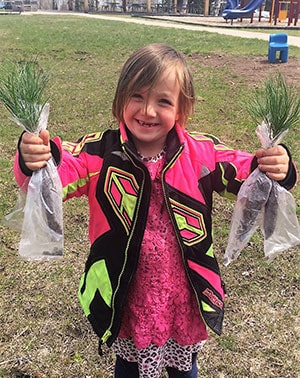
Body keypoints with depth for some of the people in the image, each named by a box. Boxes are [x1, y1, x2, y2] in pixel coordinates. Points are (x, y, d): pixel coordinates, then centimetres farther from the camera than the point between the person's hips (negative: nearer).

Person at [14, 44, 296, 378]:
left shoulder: (201, 153, -12)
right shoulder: (100, 153, -15)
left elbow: (244, 174, -7)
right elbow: (61, 172, -25)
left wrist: (273, 168, -29)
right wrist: (36, 159, -47)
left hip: (185, 300, 1)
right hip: (126, 302, 0)